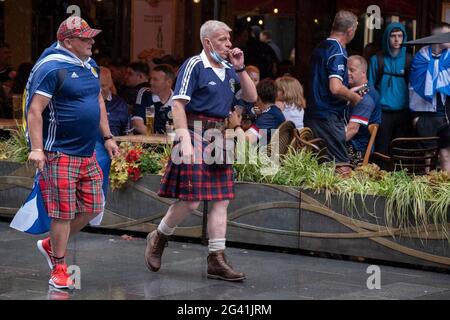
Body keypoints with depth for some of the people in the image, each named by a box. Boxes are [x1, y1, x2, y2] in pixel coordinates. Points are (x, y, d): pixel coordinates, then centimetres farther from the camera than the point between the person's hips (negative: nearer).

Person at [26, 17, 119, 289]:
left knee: (92, 208, 11)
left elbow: (98, 102, 24)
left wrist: (107, 137, 20)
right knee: (64, 212, -3)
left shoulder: (90, 65, 12)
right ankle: (59, 269, 10)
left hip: (87, 153, 8)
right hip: (60, 153, -8)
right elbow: (35, 110, -17)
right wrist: (37, 149, -23)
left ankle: (51, 245, 30)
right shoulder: (52, 68, -14)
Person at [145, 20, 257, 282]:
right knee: (191, 201, -9)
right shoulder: (194, 66, -8)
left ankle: (217, 260, 7)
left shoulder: (229, 70, 13)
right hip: (196, 133, -7)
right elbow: (178, 104, -13)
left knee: (222, 200, 3)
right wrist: (185, 139, -23)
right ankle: (158, 238, 16)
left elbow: (252, 97, 15)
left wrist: (240, 68, 3)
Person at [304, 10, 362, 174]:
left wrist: (349, 92, 27)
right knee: (342, 167, -8)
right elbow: (335, 88, -25)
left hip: (312, 114, 9)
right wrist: (354, 97, -7)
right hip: (329, 116, -9)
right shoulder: (338, 52, -13)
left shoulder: (320, 48, 14)